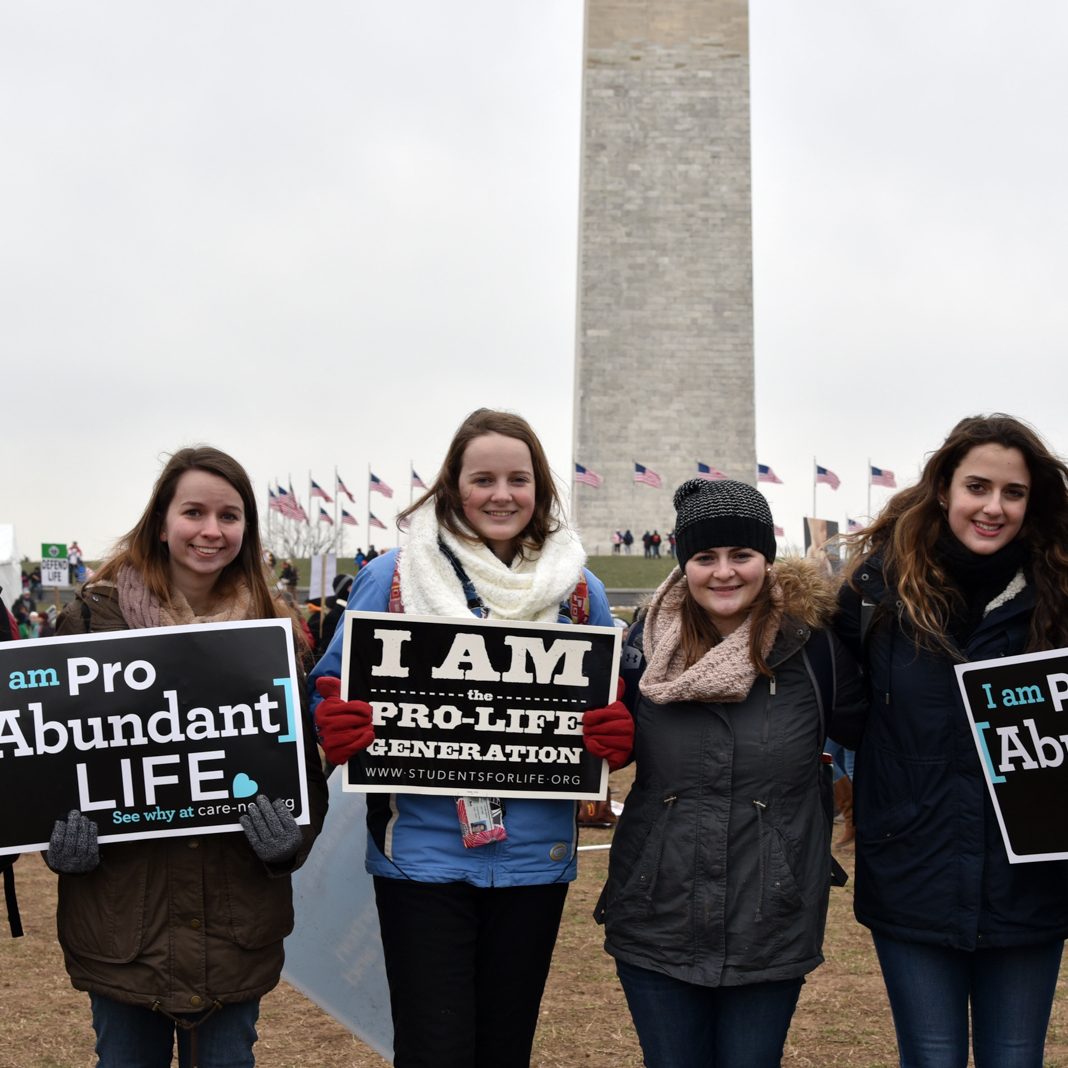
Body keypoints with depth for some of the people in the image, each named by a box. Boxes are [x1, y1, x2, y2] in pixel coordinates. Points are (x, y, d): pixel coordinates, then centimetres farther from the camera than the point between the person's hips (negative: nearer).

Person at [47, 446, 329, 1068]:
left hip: (237, 919, 1)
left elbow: (305, 758, 7)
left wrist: (294, 834, -11)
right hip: (121, 913, -1)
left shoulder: (272, 629, 4)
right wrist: (60, 833, -13)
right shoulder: (94, 617, -2)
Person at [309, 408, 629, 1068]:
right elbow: (334, 687, 1)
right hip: (423, 855, -3)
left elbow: (613, 706, 11)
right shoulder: (393, 577, -2)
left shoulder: (580, 592, 5)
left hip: (536, 857, 3)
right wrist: (346, 728, -21)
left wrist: (611, 734, -12)